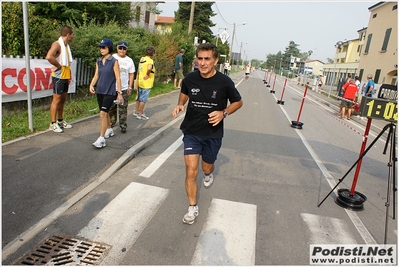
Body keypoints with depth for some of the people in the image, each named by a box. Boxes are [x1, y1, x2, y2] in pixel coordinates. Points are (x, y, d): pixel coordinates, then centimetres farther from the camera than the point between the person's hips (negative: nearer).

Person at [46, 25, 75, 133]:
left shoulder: (66, 45, 14)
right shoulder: (57, 44, -15)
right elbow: (49, 56, -33)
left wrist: (69, 74, 13)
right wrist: (59, 66, -20)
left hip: (65, 76, 9)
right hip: (58, 76, -9)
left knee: (63, 99, 14)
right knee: (56, 99, -4)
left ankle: (60, 121, 24)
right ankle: (53, 124, 3)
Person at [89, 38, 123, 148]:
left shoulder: (114, 61, -8)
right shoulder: (98, 61, 9)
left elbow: (118, 78, -9)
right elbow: (96, 75, 10)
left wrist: (119, 93, -10)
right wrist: (91, 85, -9)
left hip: (110, 92, -6)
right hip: (99, 91, 6)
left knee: (102, 114, -15)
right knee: (105, 113, 18)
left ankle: (101, 139, -13)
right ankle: (109, 129, 40)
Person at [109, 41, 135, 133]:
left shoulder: (129, 61, 5)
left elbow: (131, 74, 7)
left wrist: (130, 87, 2)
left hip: (124, 88, 0)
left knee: (123, 108, 0)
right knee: (111, 107, 10)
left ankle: (123, 125, 7)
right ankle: (111, 122, 28)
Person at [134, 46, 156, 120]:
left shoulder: (142, 59, 9)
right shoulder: (150, 60, -15)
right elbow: (149, 68, -33)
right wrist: (148, 75, -19)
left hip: (140, 82, 8)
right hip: (146, 83, -8)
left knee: (139, 97, 19)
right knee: (143, 99, 0)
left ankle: (136, 111, 30)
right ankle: (140, 114, 8)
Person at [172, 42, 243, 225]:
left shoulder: (224, 82, -15)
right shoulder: (190, 78, -9)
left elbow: (238, 102, 0)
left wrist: (224, 113, -18)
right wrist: (180, 104, -7)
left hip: (213, 133, 0)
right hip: (191, 131, 1)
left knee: (207, 168, 19)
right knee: (191, 172, -5)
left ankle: (209, 174, 58)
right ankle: (193, 208, 13)